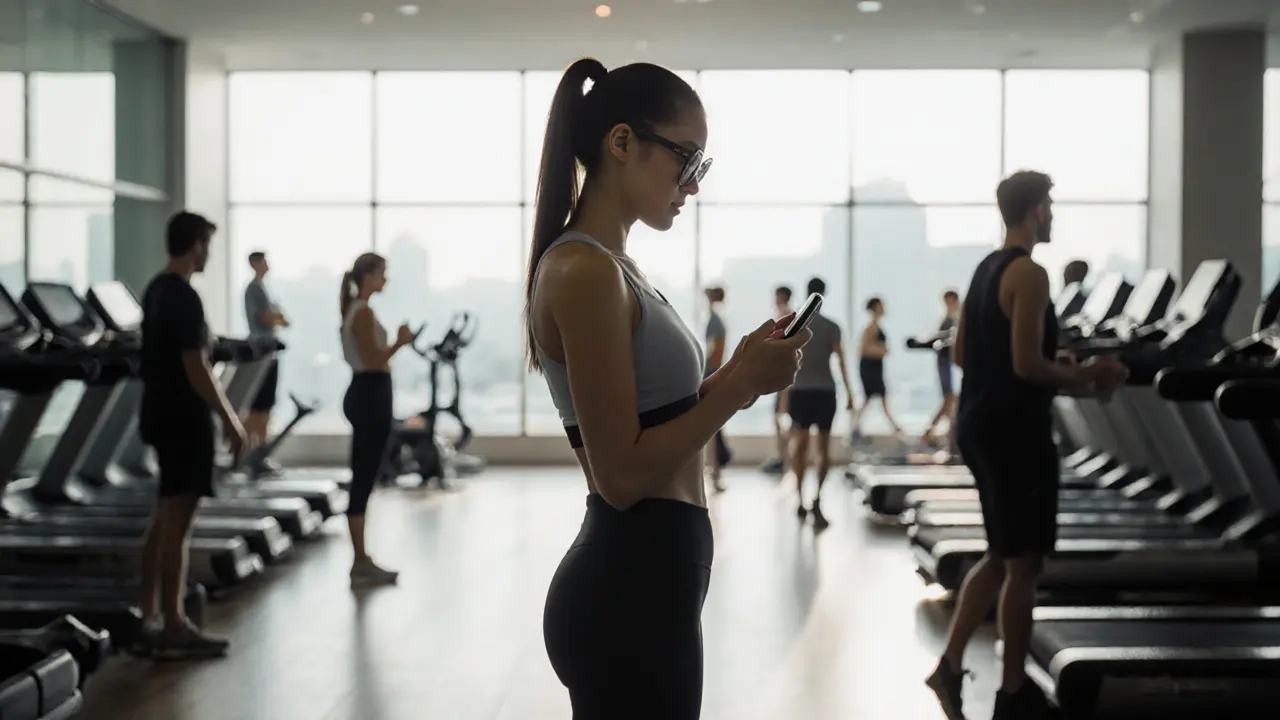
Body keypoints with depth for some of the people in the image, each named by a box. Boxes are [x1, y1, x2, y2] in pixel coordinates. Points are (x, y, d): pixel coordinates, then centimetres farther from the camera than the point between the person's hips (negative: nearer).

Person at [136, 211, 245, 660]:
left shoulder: (156, 291, 13)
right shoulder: (185, 298, -17)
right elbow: (196, 369, -21)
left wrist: (223, 412, 23)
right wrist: (229, 420, -14)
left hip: (162, 415, 10)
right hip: (184, 419, -10)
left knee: (164, 519, 14)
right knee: (177, 524, -6)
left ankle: (150, 619, 19)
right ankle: (172, 630, -1)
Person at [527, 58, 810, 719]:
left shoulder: (612, 267, 13)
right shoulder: (584, 271, -17)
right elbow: (622, 475, -20)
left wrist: (736, 374, 5)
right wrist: (740, 387, -14)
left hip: (641, 579, 10)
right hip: (628, 590, -10)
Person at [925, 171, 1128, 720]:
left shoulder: (984, 270, 13)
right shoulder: (1029, 275, -15)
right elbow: (1027, 364, -22)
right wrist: (1085, 382, -7)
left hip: (981, 427, 9)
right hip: (1017, 434, -9)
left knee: (1001, 557, 17)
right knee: (1023, 565, 1)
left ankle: (950, 665, 11)